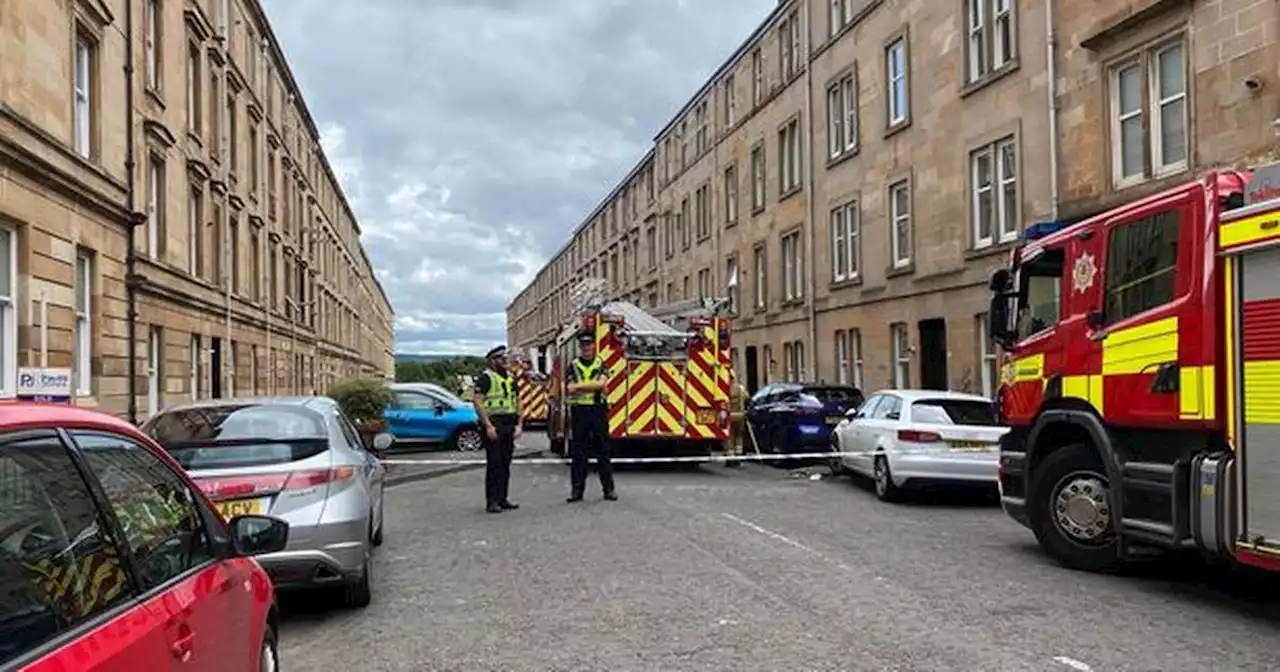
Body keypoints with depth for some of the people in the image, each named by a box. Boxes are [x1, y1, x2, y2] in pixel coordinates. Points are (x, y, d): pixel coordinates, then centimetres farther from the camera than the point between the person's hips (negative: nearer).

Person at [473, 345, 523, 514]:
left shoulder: (510, 378, 17)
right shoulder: (486, 378, -6)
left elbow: (517, 403, 20)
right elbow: (477, 401, -15)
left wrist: (519, 424, 9)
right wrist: (488, 426, -20)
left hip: (509, 426, 7)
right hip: (494, 425, -7)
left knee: (505, 464, 10)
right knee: (494, 464, -7)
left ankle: (502, 499, 18)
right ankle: (492, 501, -3)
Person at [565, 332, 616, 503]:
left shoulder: (601, 365, 8)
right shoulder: (572, 366, 8)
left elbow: (601, 383, -11)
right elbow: (570, 389, -6)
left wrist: (580, 386, -11)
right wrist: (594, 386, -11)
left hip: (598, 411, 0)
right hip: (579, 412, 0)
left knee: (603, 451, 4)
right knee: (578, 452, 3)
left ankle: (608, 488, 9)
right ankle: (577, 489, 8)